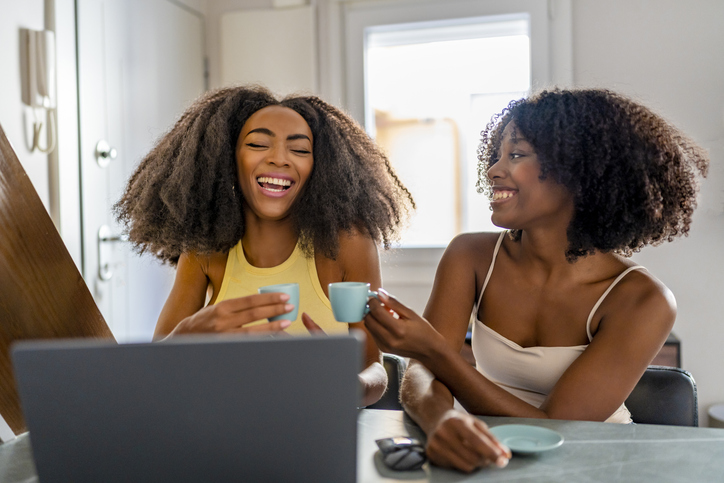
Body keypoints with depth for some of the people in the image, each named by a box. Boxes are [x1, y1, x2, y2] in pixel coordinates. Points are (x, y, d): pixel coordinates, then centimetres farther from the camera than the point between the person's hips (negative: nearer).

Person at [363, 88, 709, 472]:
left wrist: (433, 349, -28)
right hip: (494, 459, 2)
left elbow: (554, 431, -19)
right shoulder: (471, 256, -5)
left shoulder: (641, 301, -14)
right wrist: (441, 418, -36)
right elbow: (420, 378, -12)